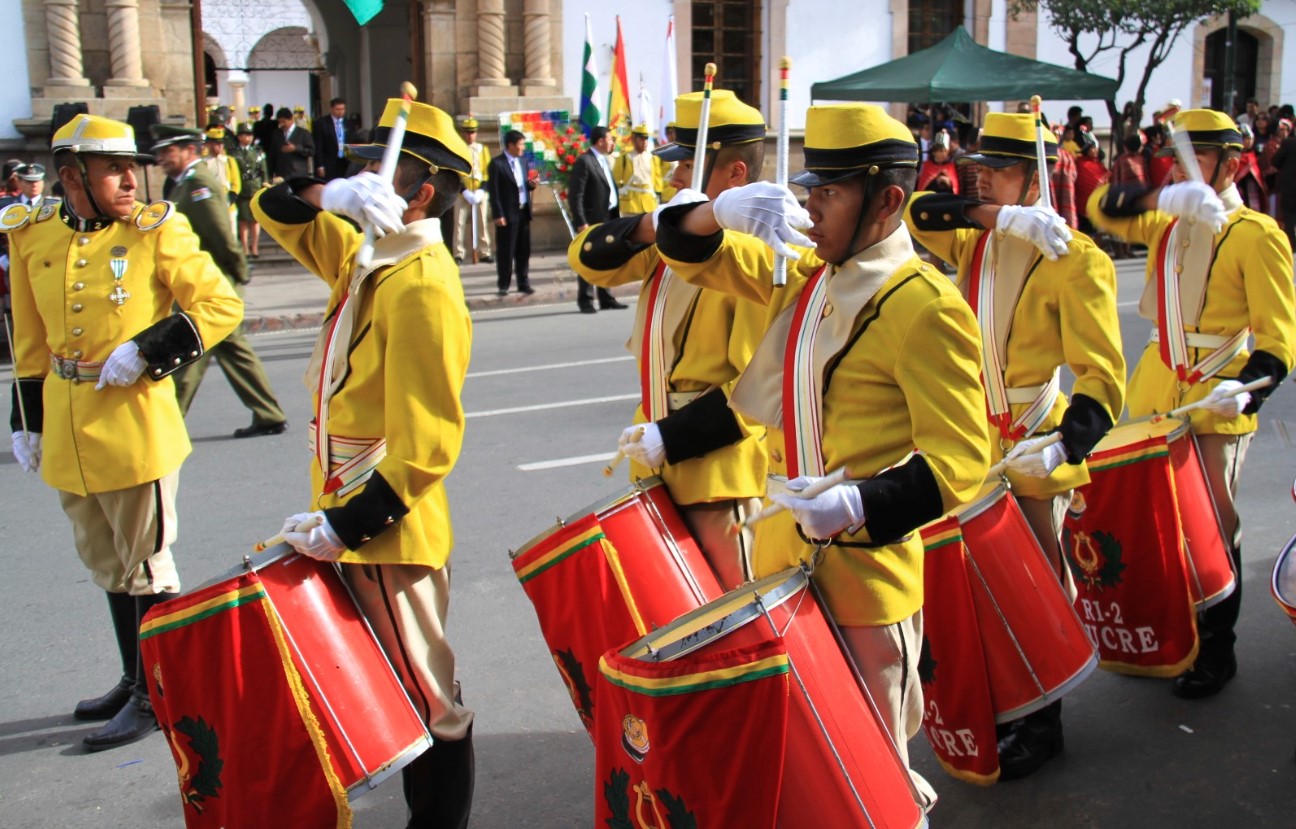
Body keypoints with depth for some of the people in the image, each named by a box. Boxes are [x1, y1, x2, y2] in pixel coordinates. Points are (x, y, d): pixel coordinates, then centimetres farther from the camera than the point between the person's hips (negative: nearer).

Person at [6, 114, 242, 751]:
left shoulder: (156, 231, -9)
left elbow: (222, 306, -9)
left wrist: (145, 352, -18)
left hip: (134, 426, -5)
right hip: (67, 430, 5)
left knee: (146, 565, 4)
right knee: (108, 566, 18)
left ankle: (156, 697, 17)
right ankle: (135, 680, 35)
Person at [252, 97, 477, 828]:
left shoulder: (423, 289, -20)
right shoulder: (370, 258, 8)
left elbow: (427, 446, -25)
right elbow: (276, 210, 15)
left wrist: (344, 527, -24)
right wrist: (334, 194, -7)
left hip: (387, 531, -10)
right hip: (355, 517, 10)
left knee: (425, 699, 3)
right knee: (408, 690, 20)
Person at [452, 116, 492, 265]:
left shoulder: (483, 149, 11)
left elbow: (487, 172, 7)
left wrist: (481, 190, -6)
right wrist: (464, 191, -12)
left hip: (480, 192, 3)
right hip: (462, 193, -2)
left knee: (482, 223, 3)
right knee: (460, 223, -5)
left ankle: (484, 253, 8)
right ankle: (459, 254, -3)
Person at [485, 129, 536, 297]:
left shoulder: (522, 162, 13)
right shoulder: (497, 163, -9)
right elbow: (493, 191, -11)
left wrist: (530, 184, -3)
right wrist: (498, 215, -16)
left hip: (523, 212, 6)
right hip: (507, 213, -6)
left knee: (524, 250, 9)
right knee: (506, 251, 1)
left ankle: (524, 283, 17)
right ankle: (503, 285, 9)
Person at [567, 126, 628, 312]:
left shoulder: (604, 160, 16)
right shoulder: (584, 162, -11)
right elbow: (575, 196, -15)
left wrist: (616, 216, 10)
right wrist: (581, 223, -19)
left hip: (608, 219, 8)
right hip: (592, 221, -8)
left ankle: (606, 299, 19)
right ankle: (585, 301, 4)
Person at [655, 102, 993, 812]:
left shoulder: (926, 308, -17)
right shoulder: (804, 273, 6)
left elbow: (959, 461, -20)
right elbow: (692, 253, 11)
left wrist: (861, 506, -35)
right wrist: (720, 212, -12)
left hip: (864, 573, -7)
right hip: (782, 555, 8)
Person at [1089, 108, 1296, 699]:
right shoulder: (1167, 224, 12)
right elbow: (1103, 209, -2)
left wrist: (1246, 389, -30)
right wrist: (1165, 197, -18)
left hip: (1216, 403, -5)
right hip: (1155, 395, 5)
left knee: (1212, 526, 1)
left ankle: (1216, 651, 15)